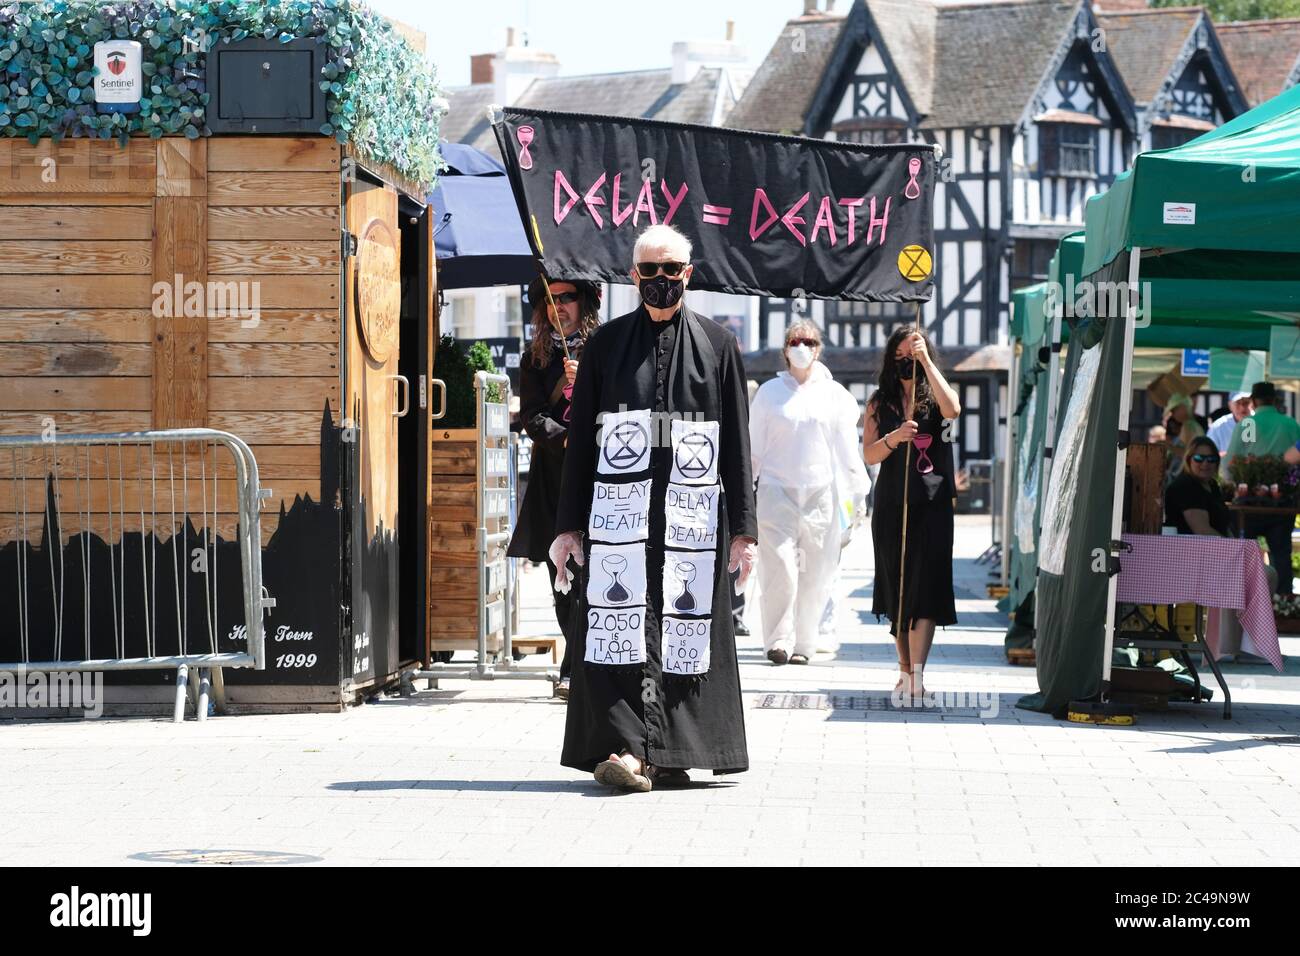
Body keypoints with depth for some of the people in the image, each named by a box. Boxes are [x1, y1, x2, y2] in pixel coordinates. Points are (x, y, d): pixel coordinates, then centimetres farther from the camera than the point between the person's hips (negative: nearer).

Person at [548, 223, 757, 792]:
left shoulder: (717, 345, 9)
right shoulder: (607, 344, 9)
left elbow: (737, 442, 7)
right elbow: (580, 439, 8)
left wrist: (744, 528, 0)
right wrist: (568, 526, 2)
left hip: (693, 515, 0)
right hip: (619, 510, 0)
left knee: (685, 630, -2)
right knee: (624, 629, -10)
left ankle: (669, 755, 5)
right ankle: (629, 749, -17)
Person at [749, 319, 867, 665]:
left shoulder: (834, 394, 9)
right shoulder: (769, 392, 8)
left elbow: (847, 449, 12)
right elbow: (754, 448, 11)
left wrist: (855, 491, 7)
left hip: (820, 493, 1)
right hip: (777, 490, -1)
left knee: (815, 573, 0)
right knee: (779, 569, -13)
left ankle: (803, 643, 10)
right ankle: (778, 640, -7)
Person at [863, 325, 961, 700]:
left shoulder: (934, 398, 4)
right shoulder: (880, 402, 9)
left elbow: (953, 409, -20)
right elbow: (869, 454, 1)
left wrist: (926, 361, -18)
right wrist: (895, 438, -19)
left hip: (931, 504, -3)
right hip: (890, 504, 3)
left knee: (924, 586, -11)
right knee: (896, 587, 7)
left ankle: (917, 674, -18)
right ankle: (905, 671, 15)